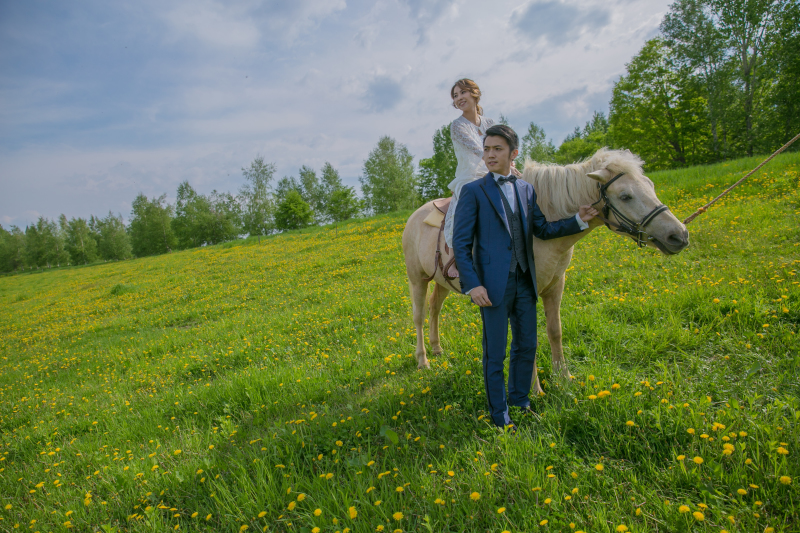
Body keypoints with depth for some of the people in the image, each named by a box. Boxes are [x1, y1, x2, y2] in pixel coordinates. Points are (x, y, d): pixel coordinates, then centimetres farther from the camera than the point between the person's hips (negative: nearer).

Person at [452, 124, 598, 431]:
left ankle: (520, 401, 37)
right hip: (494, 284, -5)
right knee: (495, 354, 6)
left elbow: (542, 230, 16)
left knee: (527, 347, 16)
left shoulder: (526, 190, 11)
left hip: (524, 282, 5)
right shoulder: (473, 191, -4)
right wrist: (472, 284, -16)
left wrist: (578, 220, 3)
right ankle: (499, 416, 23)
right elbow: (460, 243, -8)